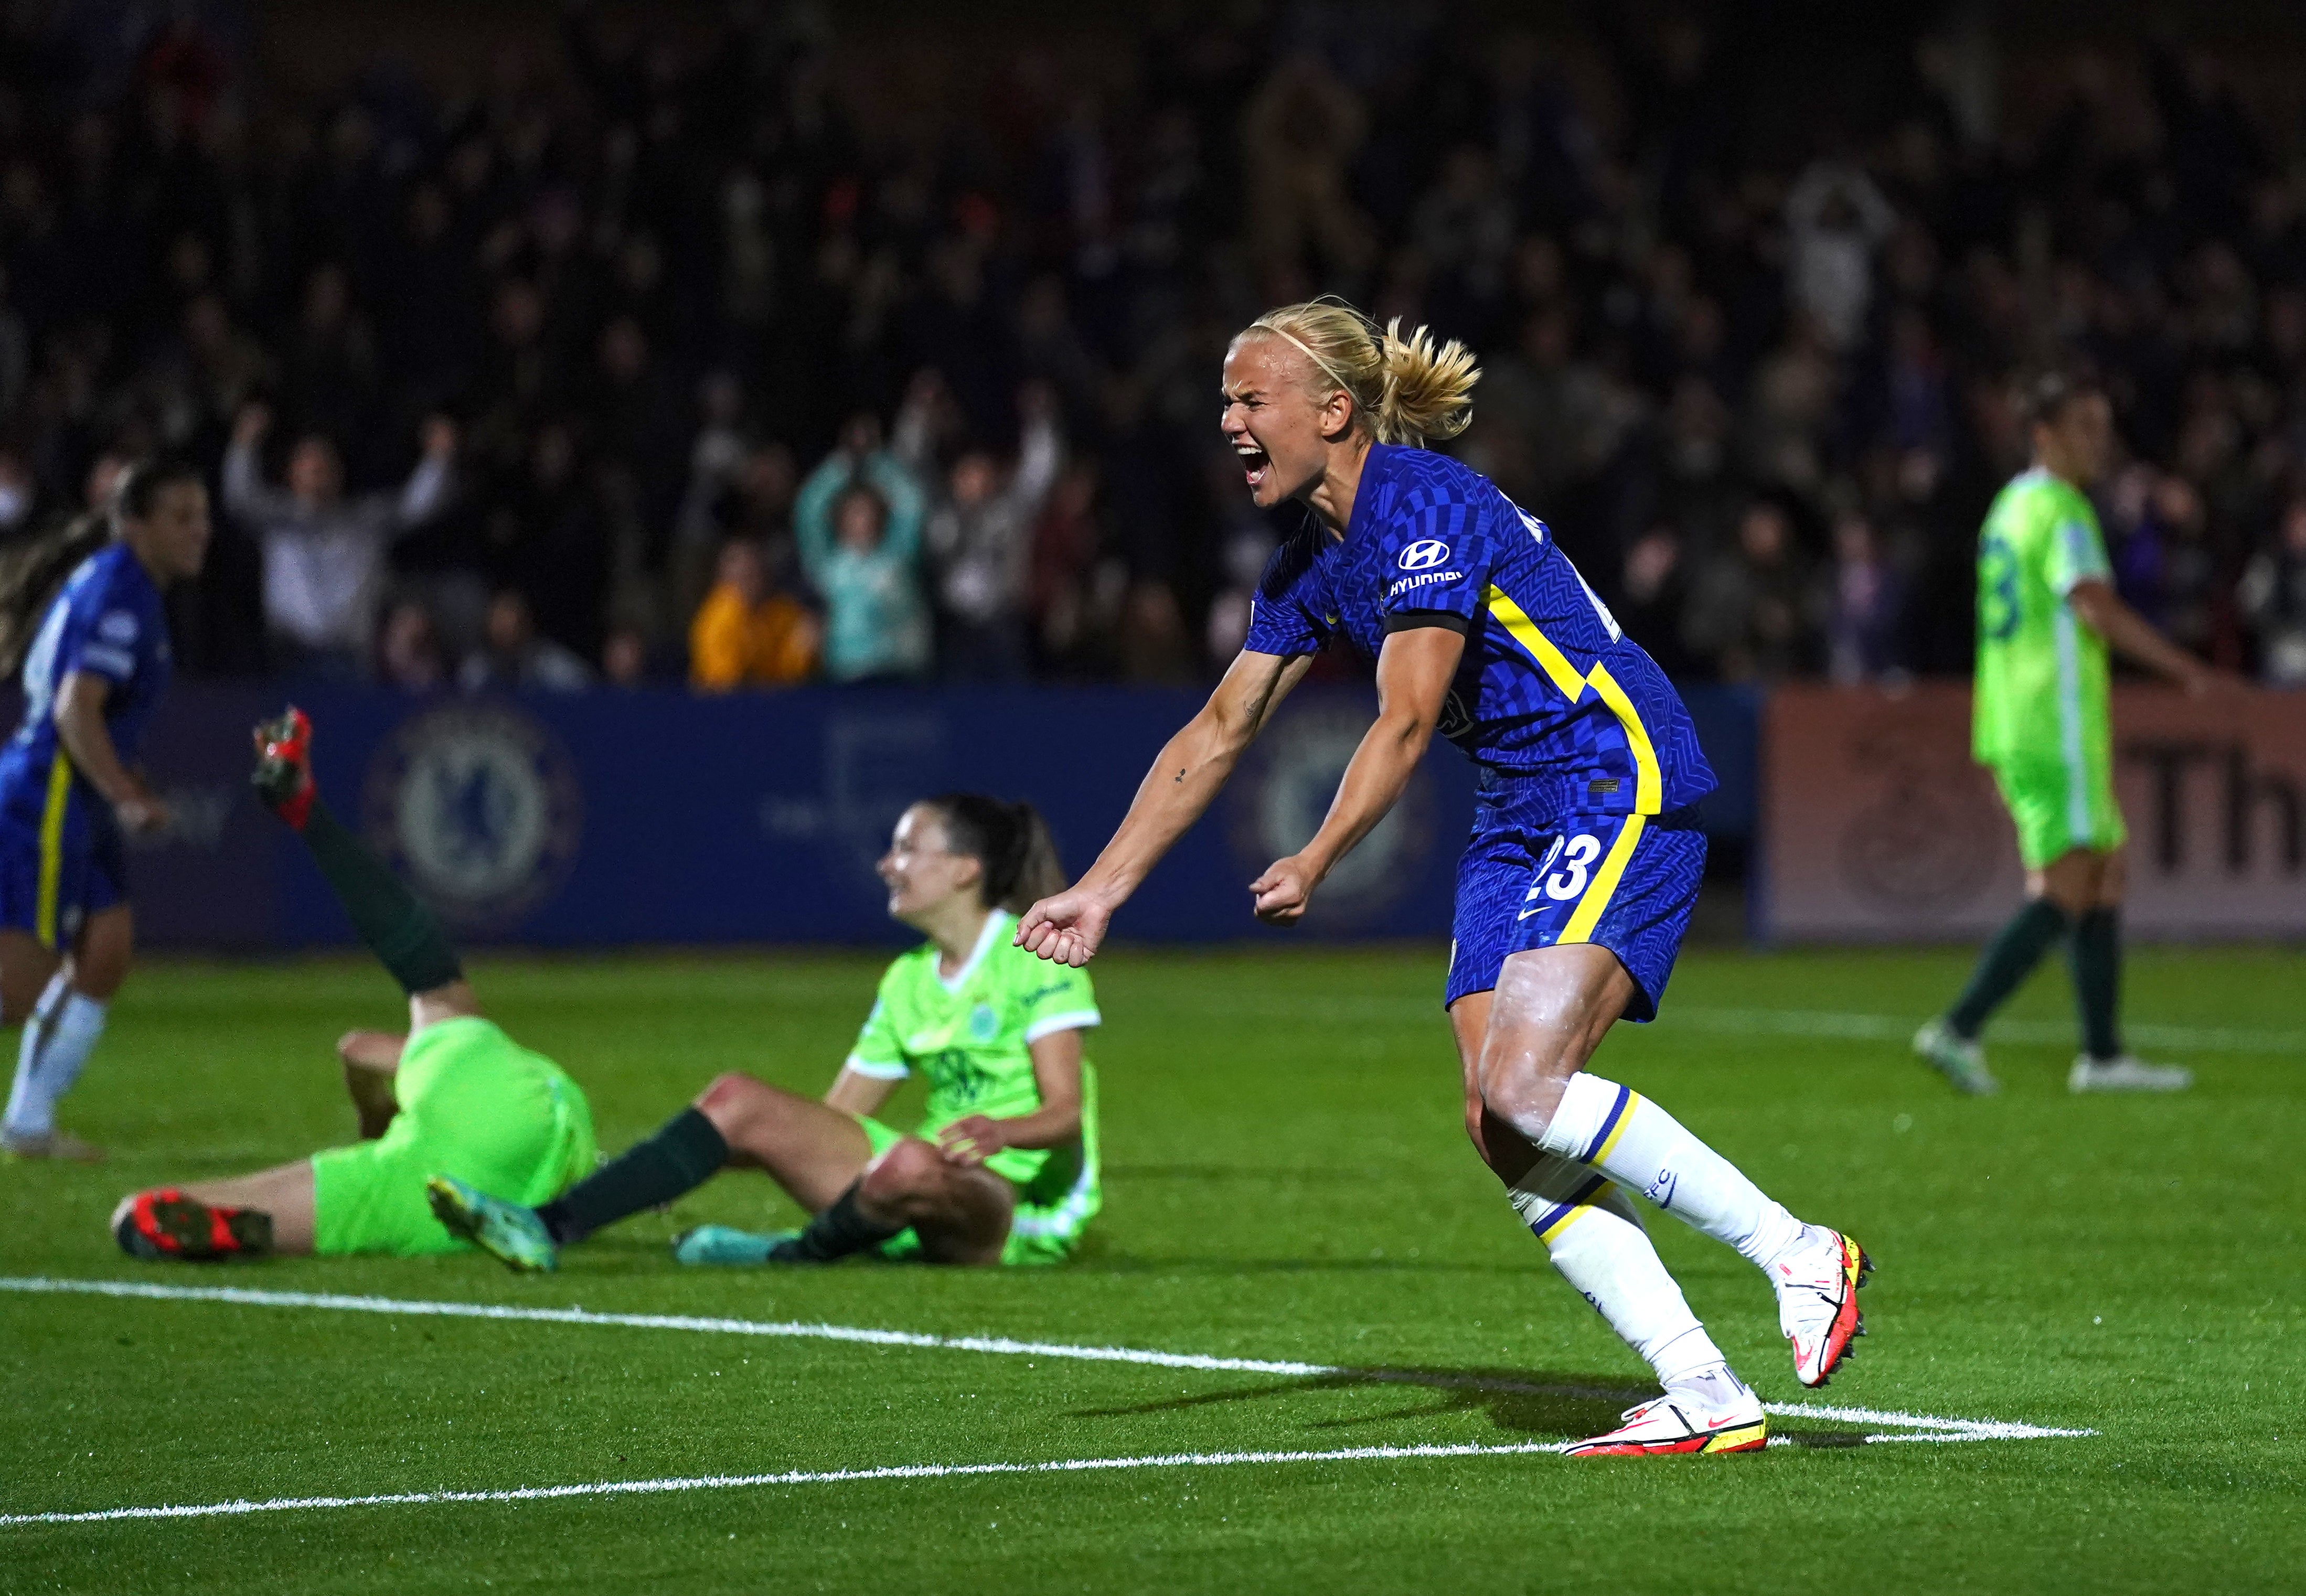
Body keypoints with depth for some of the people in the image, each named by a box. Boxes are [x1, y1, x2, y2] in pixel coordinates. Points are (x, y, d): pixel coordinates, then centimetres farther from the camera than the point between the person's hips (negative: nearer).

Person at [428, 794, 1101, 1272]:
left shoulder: (1035, 956, -6)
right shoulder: (909, 980, 17)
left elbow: (1065, 1112, -14)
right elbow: (831, 1116, 16)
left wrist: (998, 1129, -36)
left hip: (1015, 1209, -7)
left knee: (910, 1165, -42)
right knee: (738, 1100, -9)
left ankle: (794, 1255, -12)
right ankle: (548, 1229, -22)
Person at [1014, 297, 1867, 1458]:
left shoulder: (1426, 505, -17)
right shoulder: (1310, 566, 11)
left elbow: (1404, 723, -22)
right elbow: (1215, 737, 17)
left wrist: (1316, 863, -30)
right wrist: (1100, 891, 13)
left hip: (1624, 786, -9)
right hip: (1516, 824, 9)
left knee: (1524, 1083, -23)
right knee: (1500, 1133, -5)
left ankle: (1798, 1253, -11)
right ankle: (1705, 1396, -6)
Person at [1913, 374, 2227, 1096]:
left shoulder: (2010, 506, 19)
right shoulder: (2060, 508, -11)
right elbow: (2096, 607, -24)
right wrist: (2180, 666, -19)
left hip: (2014, 730, 10)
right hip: (2058, 730, -10)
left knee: (2106, 879, 12)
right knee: (2067, 894, -11)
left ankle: (2103, 1055, 11)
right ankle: (1958, 1030, -17)